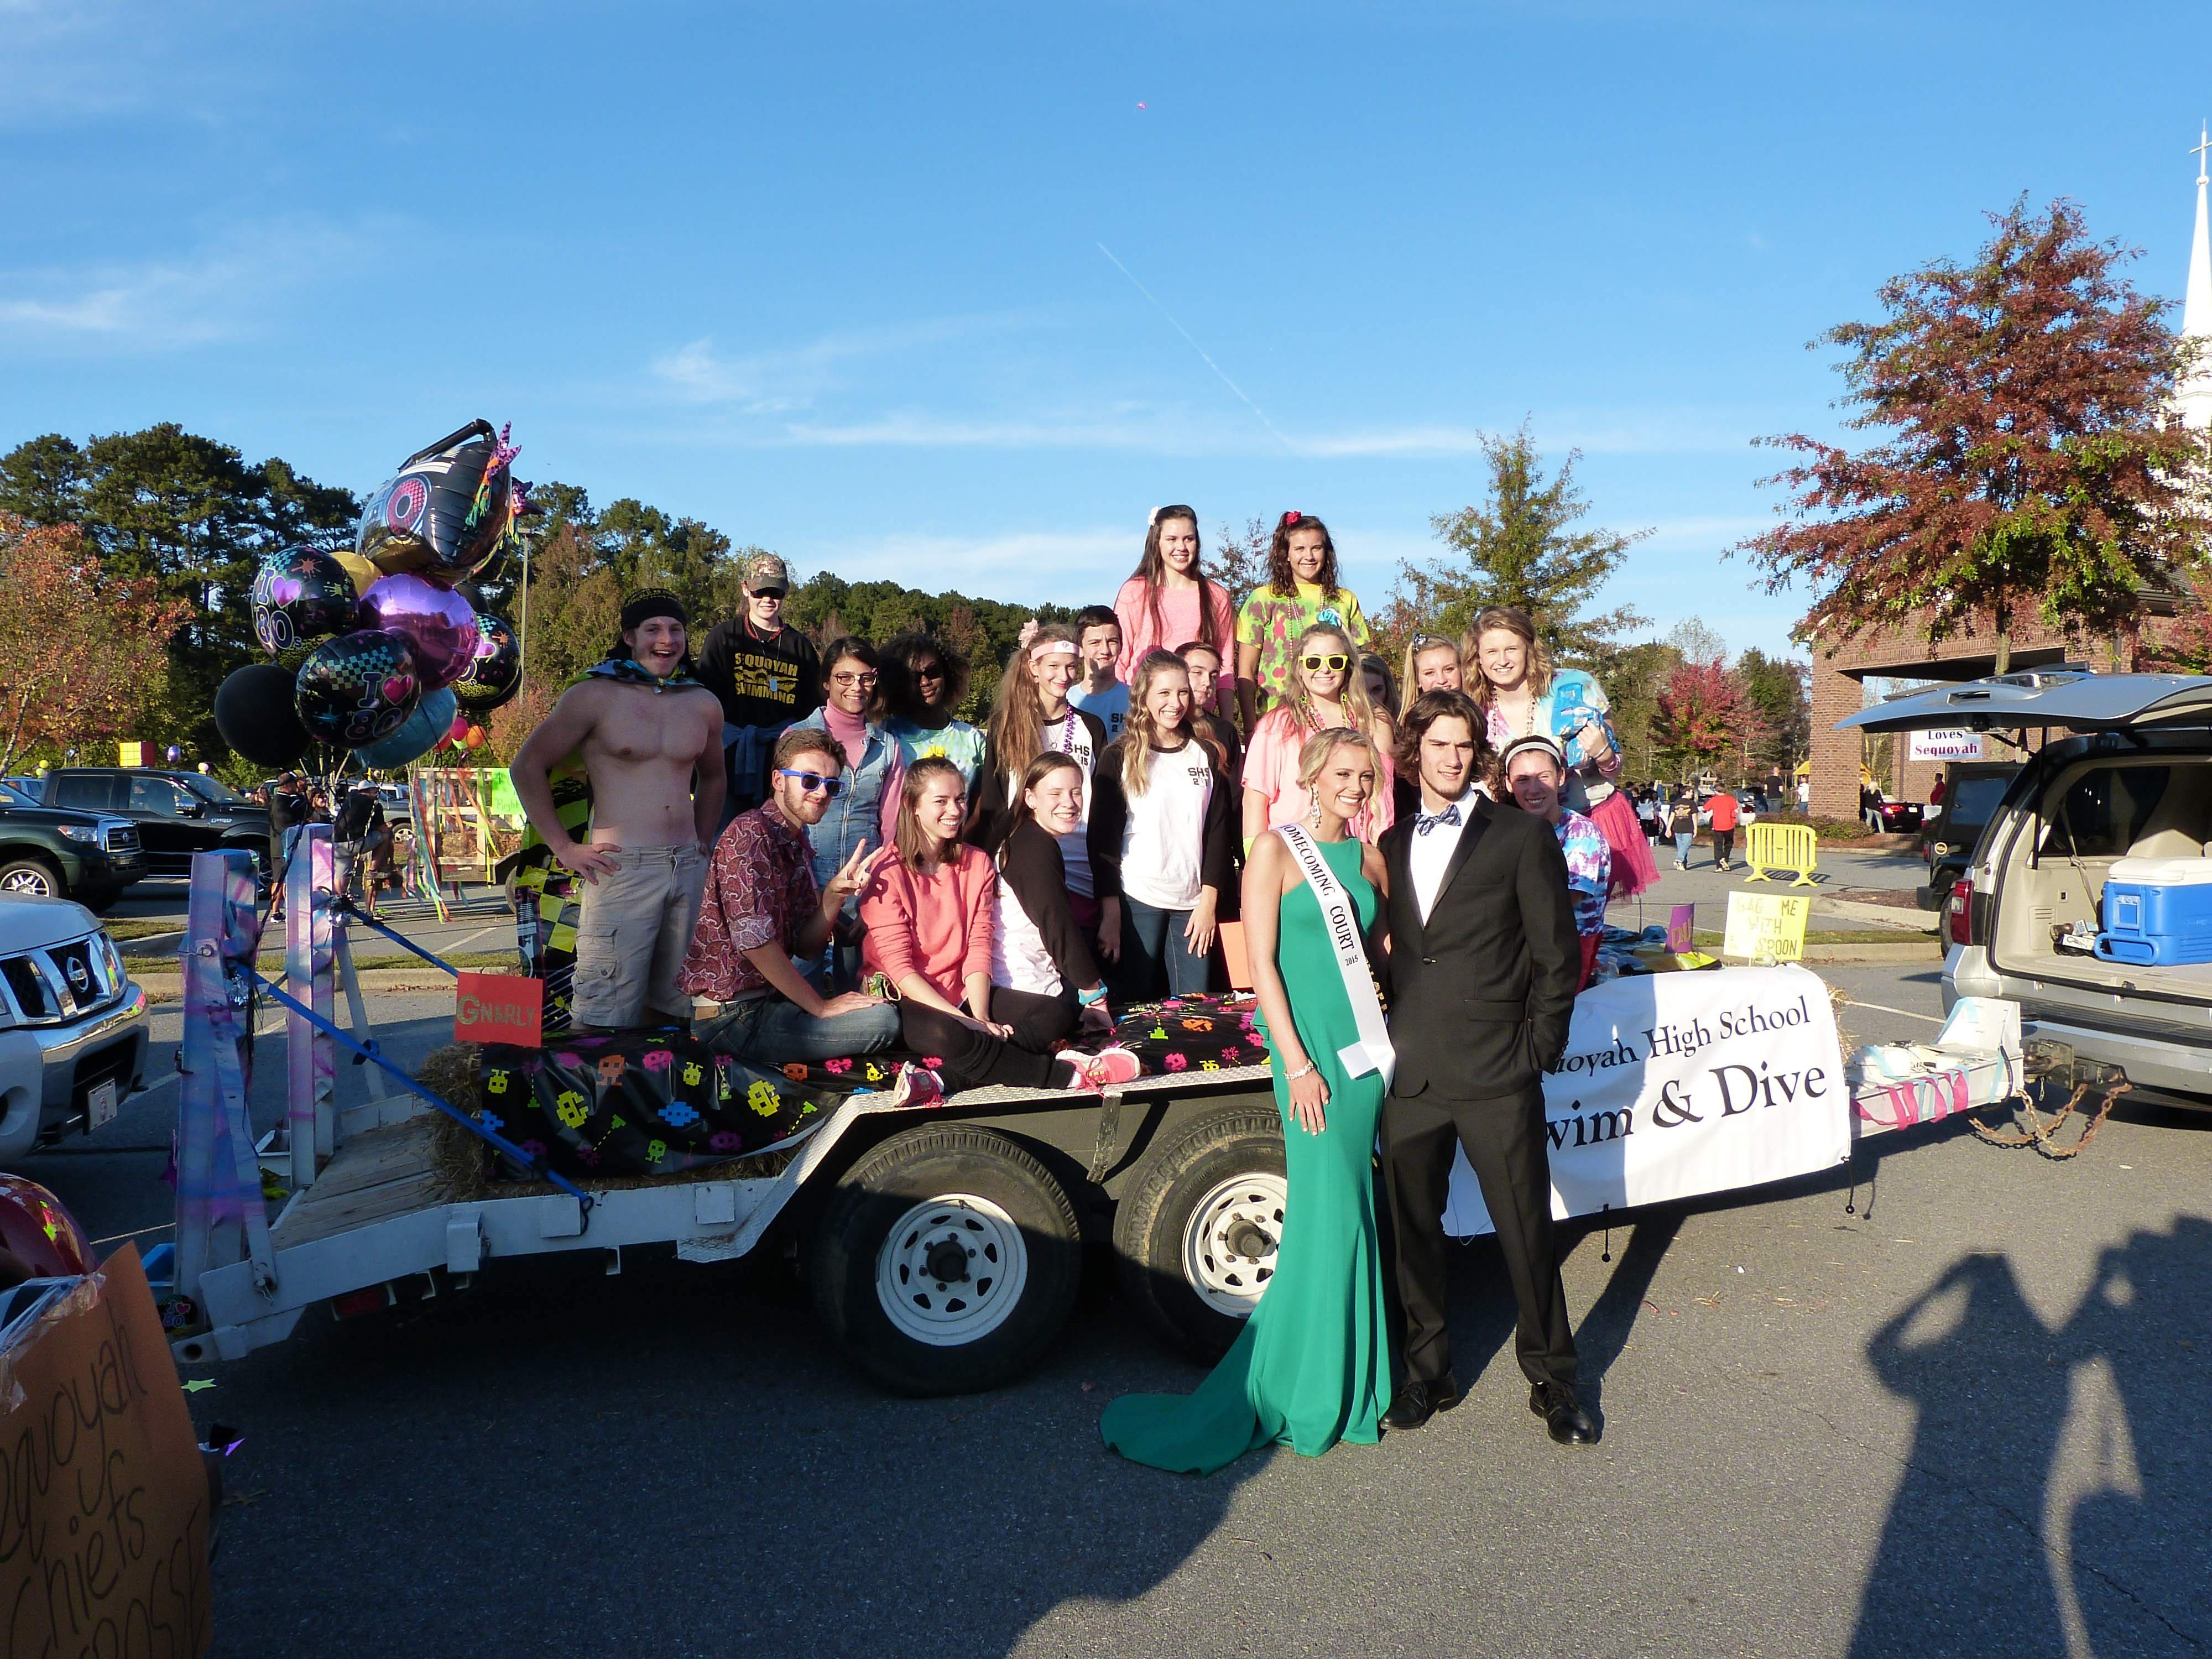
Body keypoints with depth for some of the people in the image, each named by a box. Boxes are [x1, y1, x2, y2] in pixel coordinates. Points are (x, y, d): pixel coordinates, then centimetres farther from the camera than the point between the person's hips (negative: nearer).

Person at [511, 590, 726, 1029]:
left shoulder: (704, 704, 11)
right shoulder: (595, 696, -3)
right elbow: (527, 766, 1)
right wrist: (564, 848, -4)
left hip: (689, 869, 5)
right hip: (622, 870, -5)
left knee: (679, 1002, 11)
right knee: (609, 1013, -7)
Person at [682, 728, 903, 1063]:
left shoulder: (798, 846, 15)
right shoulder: (752, 832, -15)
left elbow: (805, 948, 10)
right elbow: (754, 940, -22)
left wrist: (833, 895, -9)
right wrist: (821, 1006, -16)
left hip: (766, 998, 10)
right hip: (731, 1017, -10)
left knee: (884, 1008, 18)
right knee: (883, 1020, -18)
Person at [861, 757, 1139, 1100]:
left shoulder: (978, 863, 9)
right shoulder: (888, 871, -8)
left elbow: (979, 948, 1)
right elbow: (898, 967, -14)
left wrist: (982, 1017, -16)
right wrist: (966, 1021, -22)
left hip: (963, 992, 6)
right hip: (906, 1001, -6)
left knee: (1057, 1013, -15)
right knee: (946, 1034, -39)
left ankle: (940, 1080, -31)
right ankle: (1073, 1073, -24)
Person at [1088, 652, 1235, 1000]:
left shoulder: (1205, 755, 11)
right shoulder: (1121, 756, 2)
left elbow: (1219, 830, 9)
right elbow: (1103, 836, -2)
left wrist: (1209, 900, 0)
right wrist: (1110, 912, -8)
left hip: (1193, 904, 3)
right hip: (1137, 901, -3)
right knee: (1137, 1006, -1)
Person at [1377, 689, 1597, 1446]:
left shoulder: (1523, 837, 0)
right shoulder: (1391, 844, 13)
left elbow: (1557, 954, -1)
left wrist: (1539, 1048, -5)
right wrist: (1395, 1038, 6)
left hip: (1496, 1075, -4)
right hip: (1411, 1073, 4)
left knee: (1527, 1233, 5)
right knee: (1413, 1231, 12)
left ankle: (1551, 1378, 24)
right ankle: (1428, 1374, 28)